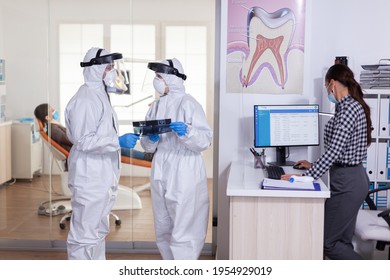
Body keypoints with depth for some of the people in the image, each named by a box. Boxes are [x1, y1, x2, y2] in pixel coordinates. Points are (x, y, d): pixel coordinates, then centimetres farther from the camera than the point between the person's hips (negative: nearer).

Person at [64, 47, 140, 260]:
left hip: (103, 177, 11)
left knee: (99, 230, 19)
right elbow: (83, 140, -22)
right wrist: (118, 141, -23)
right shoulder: (85, 100, -16)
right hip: (89, 179, -11)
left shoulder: (100, 95, 15)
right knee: (85, 234, -4)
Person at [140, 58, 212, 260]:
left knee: (182, 234, -5)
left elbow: (205, 140, -13)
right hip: (160, 174, 8)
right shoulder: (156, 106, 12)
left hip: (184, 176, -8)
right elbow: (148, 146, 14)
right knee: (163, 231, 16)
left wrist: (186, 132, -29)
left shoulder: (188, 103, -9)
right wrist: (151, 139, -8)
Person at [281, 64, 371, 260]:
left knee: (328, 242, -3)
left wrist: (305, 177, -24)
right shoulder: (352, 106, 13)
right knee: (342, 241, 14)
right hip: (352, 177, 10)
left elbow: (334, 151, -25)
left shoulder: (348, 108, -18)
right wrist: (313, 166, 21)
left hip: (347, 182, -10)